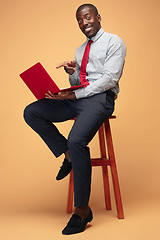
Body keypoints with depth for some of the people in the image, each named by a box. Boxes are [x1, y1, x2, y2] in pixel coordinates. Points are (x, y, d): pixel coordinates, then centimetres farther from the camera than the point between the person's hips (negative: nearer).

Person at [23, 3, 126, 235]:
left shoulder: (114, 42, 3)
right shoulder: (80, 49, 26)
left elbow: (109, 79, -10)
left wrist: (74, 95, -16)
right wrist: (72, 73, 0)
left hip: (100, 98, -7)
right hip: (76, 97, 8)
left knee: (76, 140, -32)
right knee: (31, 112, -8)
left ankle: (82, 211, -20)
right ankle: (68, 155, -3)